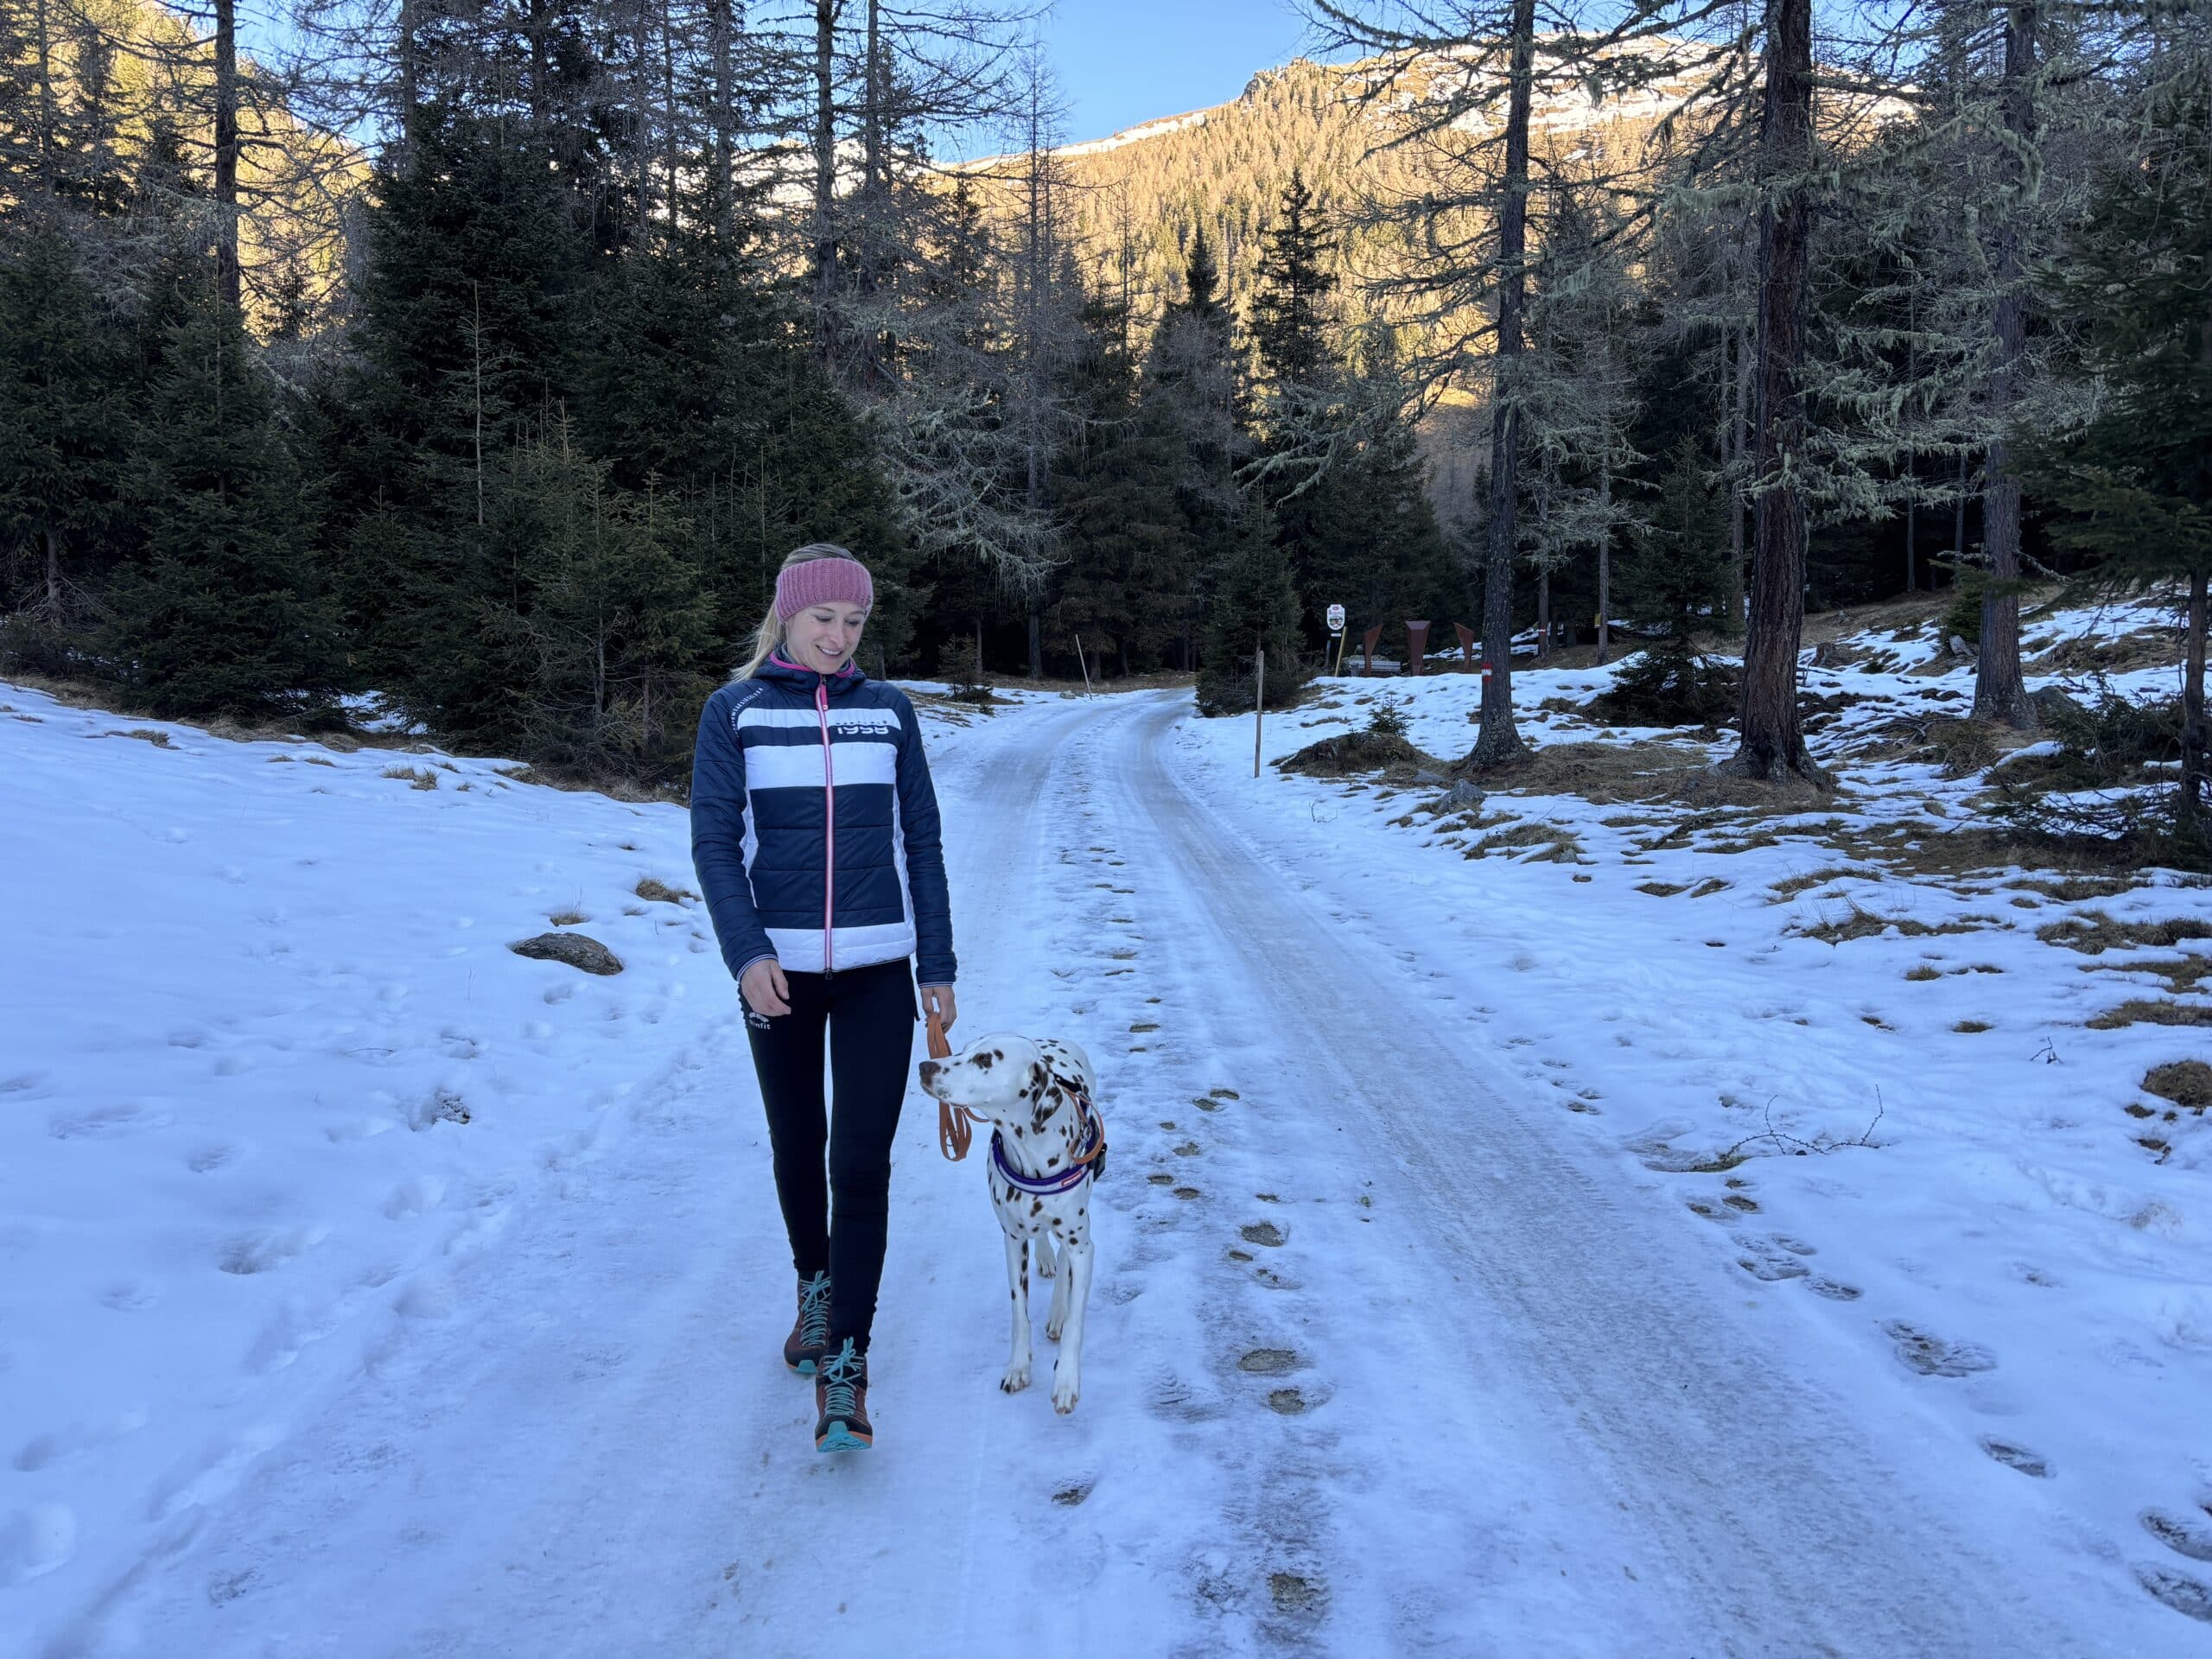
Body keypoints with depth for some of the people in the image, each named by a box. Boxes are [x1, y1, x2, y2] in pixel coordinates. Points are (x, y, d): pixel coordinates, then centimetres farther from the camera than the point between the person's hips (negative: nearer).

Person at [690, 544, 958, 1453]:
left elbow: (921, 843, 7)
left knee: (862, 1162, -5)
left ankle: (844, 1363, 1)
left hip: (877, 969, 0)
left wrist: (937, 965, 5)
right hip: (777, 967, 0)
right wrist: (747, 952, -17)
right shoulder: (734, 711, 1)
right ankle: (814, 1289, 40)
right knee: (796, 1146, 15)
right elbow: (714, 841, -4)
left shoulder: (888, 709, 5)